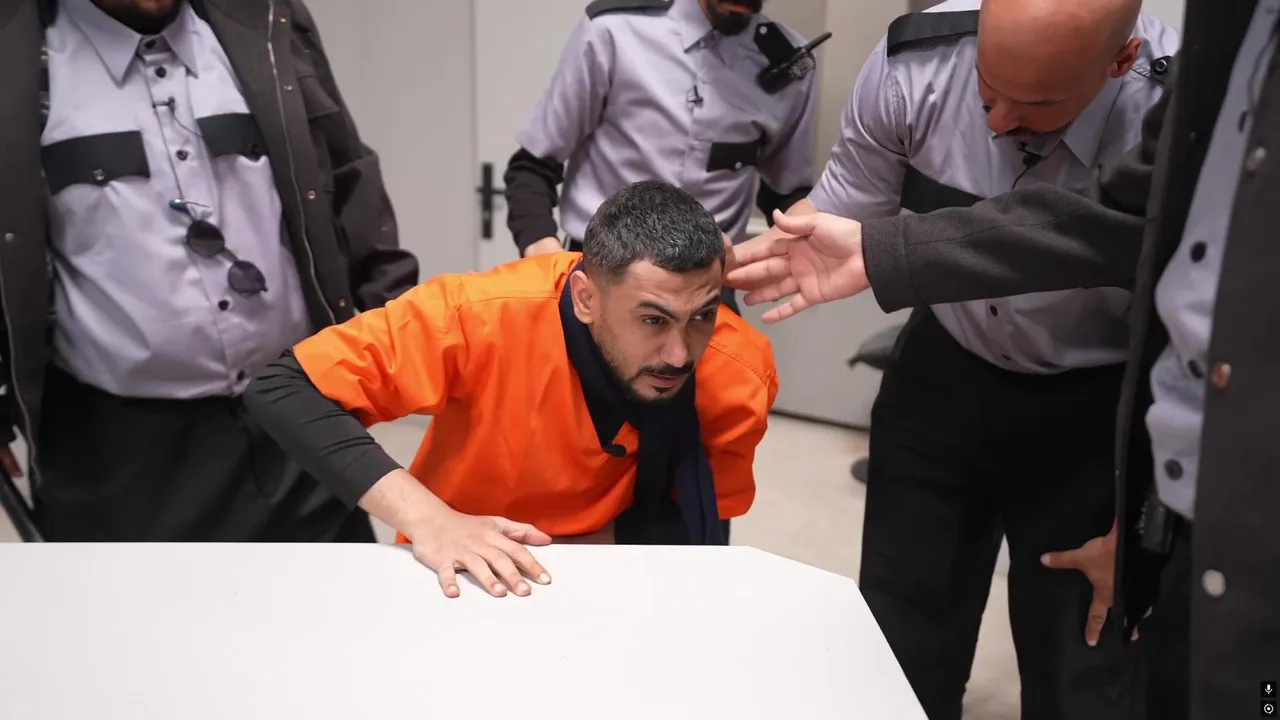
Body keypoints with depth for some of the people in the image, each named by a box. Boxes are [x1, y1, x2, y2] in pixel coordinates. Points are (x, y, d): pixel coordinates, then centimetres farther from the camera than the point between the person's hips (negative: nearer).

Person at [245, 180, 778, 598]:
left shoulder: (738, 373, -21)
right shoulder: (485, 315, -28)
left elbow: (700, 535, -8)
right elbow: (284, 391, -25)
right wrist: (428, 519, -35)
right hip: (463, 584, -2)